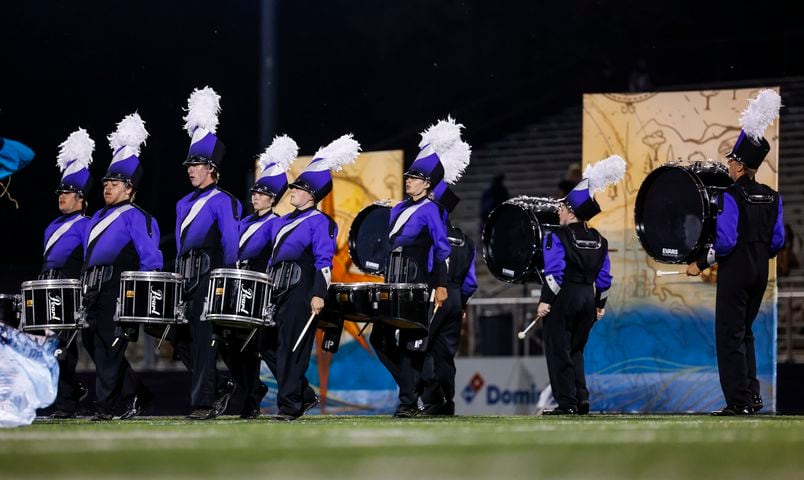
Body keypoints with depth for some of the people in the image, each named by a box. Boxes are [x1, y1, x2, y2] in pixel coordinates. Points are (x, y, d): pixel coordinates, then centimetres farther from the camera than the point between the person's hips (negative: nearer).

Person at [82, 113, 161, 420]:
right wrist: (86, 288, 19)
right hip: (93, 289, 9)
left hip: (117, 289, -9)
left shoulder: (134, 218, -4)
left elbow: (151, 258, -10)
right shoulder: (97, 219, 21)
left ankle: (105, 406, -7)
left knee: (109, 345, -9)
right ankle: (136, 394, 18)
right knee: (93, 342, 9)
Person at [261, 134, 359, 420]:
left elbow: (324, 261, -12)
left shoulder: (320, 222, -4)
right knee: (268, 345, 7)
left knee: (291, 347, -9)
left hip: (301, 290, -9)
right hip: (277, 289, 9)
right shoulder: (284, 221, 20)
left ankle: (290, 406, -6)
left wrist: (319, 294, -21)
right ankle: (304, 396, 17)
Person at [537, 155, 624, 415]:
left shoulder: (557, 237, -10)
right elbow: (604, 276, 11)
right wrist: (600, 304, 18)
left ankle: (566, 402, -5)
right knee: (575, 350, 17)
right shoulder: (599, 240, 10)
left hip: (563, 297, -6)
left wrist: (545, 301, -13)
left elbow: (554, 273, -16)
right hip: (588, 297, 6)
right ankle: (581, 399, 8)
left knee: (559, 350, 0)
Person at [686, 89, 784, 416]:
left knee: (730, 336, -2)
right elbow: (778, 240, 11)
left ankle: (739, 402, -4)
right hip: (760, 272, 7)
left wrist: (701, 264, -9)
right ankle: (752, 397, 17)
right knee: (744, 333, 19)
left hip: (735, 270, -7)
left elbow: (725, 241, -20)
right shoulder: (772, 197, 7)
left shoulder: (730, 196, -15)